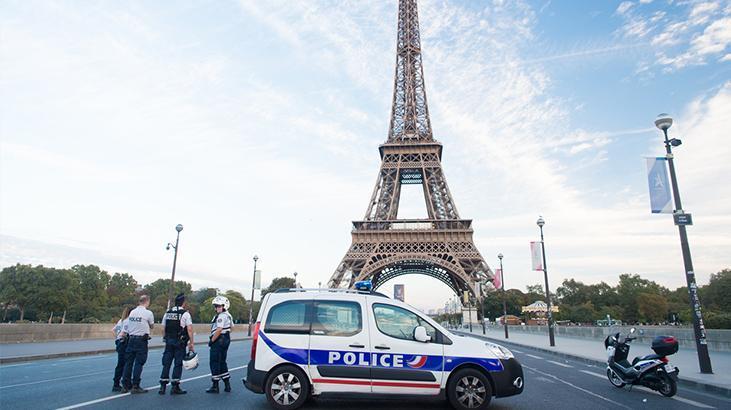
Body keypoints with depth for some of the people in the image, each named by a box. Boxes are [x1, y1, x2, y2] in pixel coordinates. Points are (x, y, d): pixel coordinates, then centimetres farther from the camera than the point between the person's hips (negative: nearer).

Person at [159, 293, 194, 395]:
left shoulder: (167, 313, 9)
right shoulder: (185, 314, -8)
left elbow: (163, 328, 12)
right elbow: (189, 329, -13)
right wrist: (191, 343, -9)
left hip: (169, 341, 5)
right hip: (180, 342, -5)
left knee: (166, 364, 11)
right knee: (178, 364, 2)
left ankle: (162, 386, 14)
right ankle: (175, 387, 4)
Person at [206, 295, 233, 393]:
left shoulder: (221, 316, -16)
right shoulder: (228, 315, 16)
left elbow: (219, 330, -22)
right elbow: (229, 329, 18)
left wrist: (212, 340, -16)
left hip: (219, 341, -10)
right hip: (226, 339, 10)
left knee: (215, 363, -2)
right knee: (222, 362, 16)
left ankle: (215, 386, 4)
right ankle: (227, 385, 19)